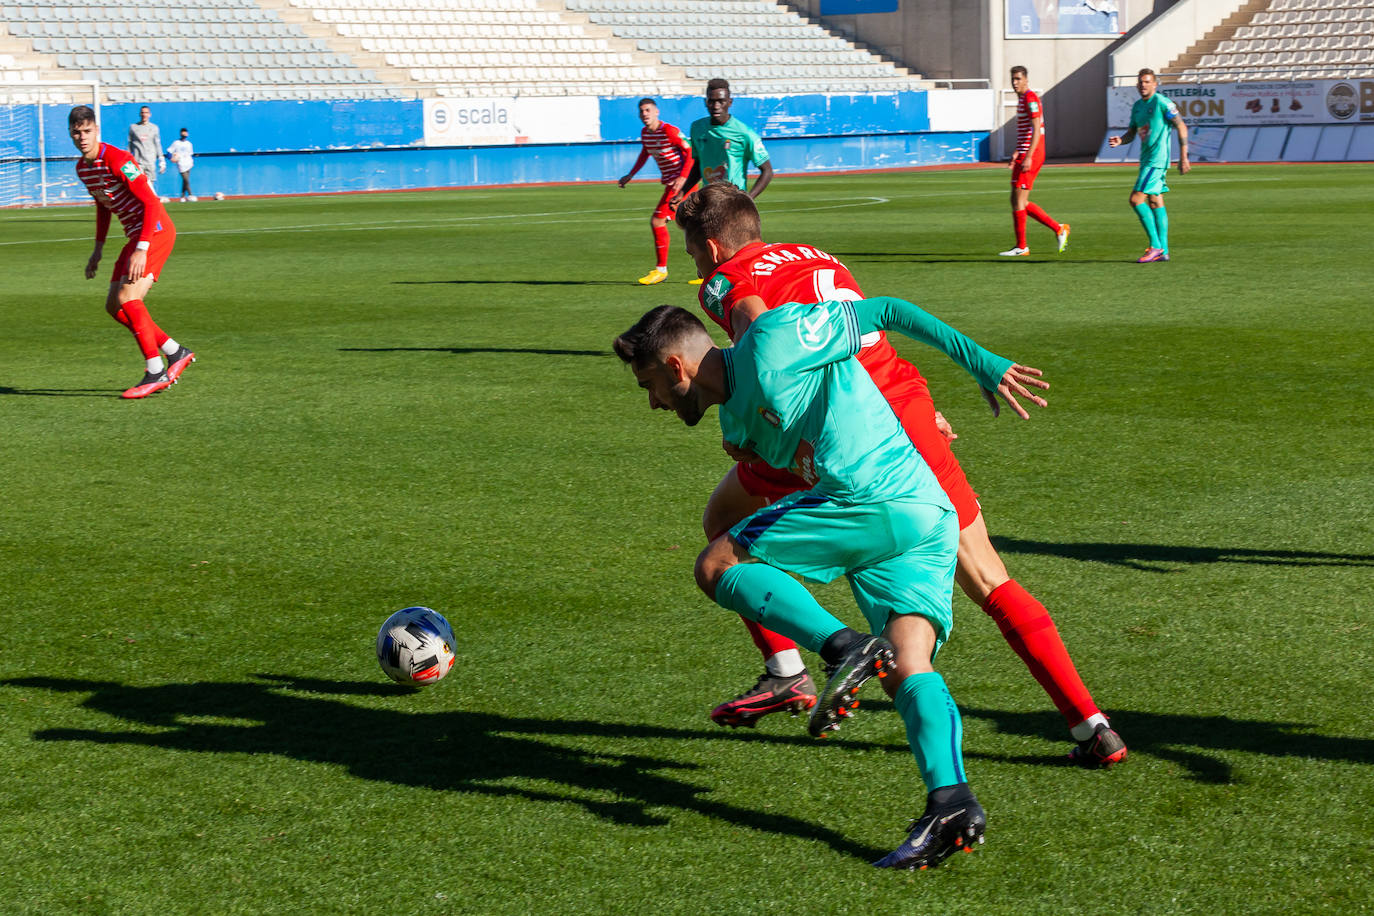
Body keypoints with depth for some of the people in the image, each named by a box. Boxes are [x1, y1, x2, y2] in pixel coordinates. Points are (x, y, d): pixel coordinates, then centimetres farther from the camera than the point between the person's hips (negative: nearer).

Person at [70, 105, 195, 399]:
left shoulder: (117, 160, -18)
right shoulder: (82, 168, 11)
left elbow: (151, 203, -22)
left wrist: (141, 250, -29)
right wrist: (98, 249, 21)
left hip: (155, 231, -10)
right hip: (136, 236, 10)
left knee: (127, 297, -20)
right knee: (114, 306, 5)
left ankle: (156, 372, -16)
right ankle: (176, 353, 12)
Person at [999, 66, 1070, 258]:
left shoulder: (1030, 98, -12)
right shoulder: (1022, 98, 19)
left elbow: (1036, 130, -20)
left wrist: (1028, 157, -25)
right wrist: (1017, 154, 27)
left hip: (1030, 154, -10)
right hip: (1024, 155, 10)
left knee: (1018, 200, -7)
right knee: (1020, 202, 10)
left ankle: (1021, 246, -1)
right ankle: (1059, 229, 14)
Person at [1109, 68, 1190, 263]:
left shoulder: (1161, 102, -10)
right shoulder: (1137, 106, 15)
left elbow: (1181, 127, -11)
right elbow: (1131, 132, 19)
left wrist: (1183, 157, -14)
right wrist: (1120, 140, -5)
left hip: (1157, 158, -9)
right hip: (1146, 159, 9)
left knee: (1136, 199, -14)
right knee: (1156, 202, 8)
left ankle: (1155, 245, -9)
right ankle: (1163, 251, 10)